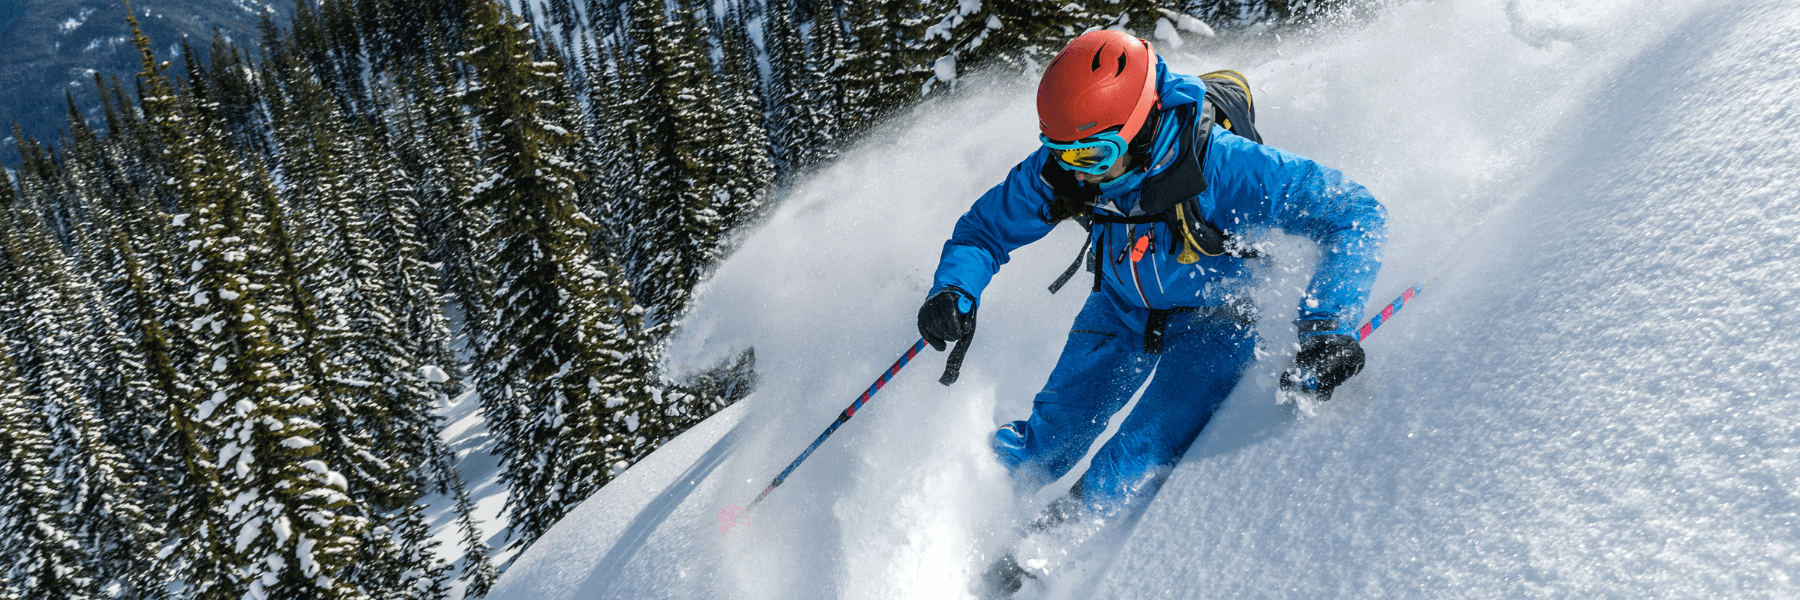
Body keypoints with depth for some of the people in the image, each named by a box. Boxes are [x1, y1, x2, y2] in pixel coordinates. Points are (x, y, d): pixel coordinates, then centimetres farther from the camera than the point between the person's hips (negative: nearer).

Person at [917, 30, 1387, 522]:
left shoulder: (1219, 163, -38)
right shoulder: (1057, 171, -23)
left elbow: (1356, 216, -36)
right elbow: (985, 228, -7)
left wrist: (1328, 326, -48)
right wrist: (955, 290, -28)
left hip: (1212, 315, -4)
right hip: (1123, 305, 4)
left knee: (1126, 477, -17)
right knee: (1049, 435, 0)